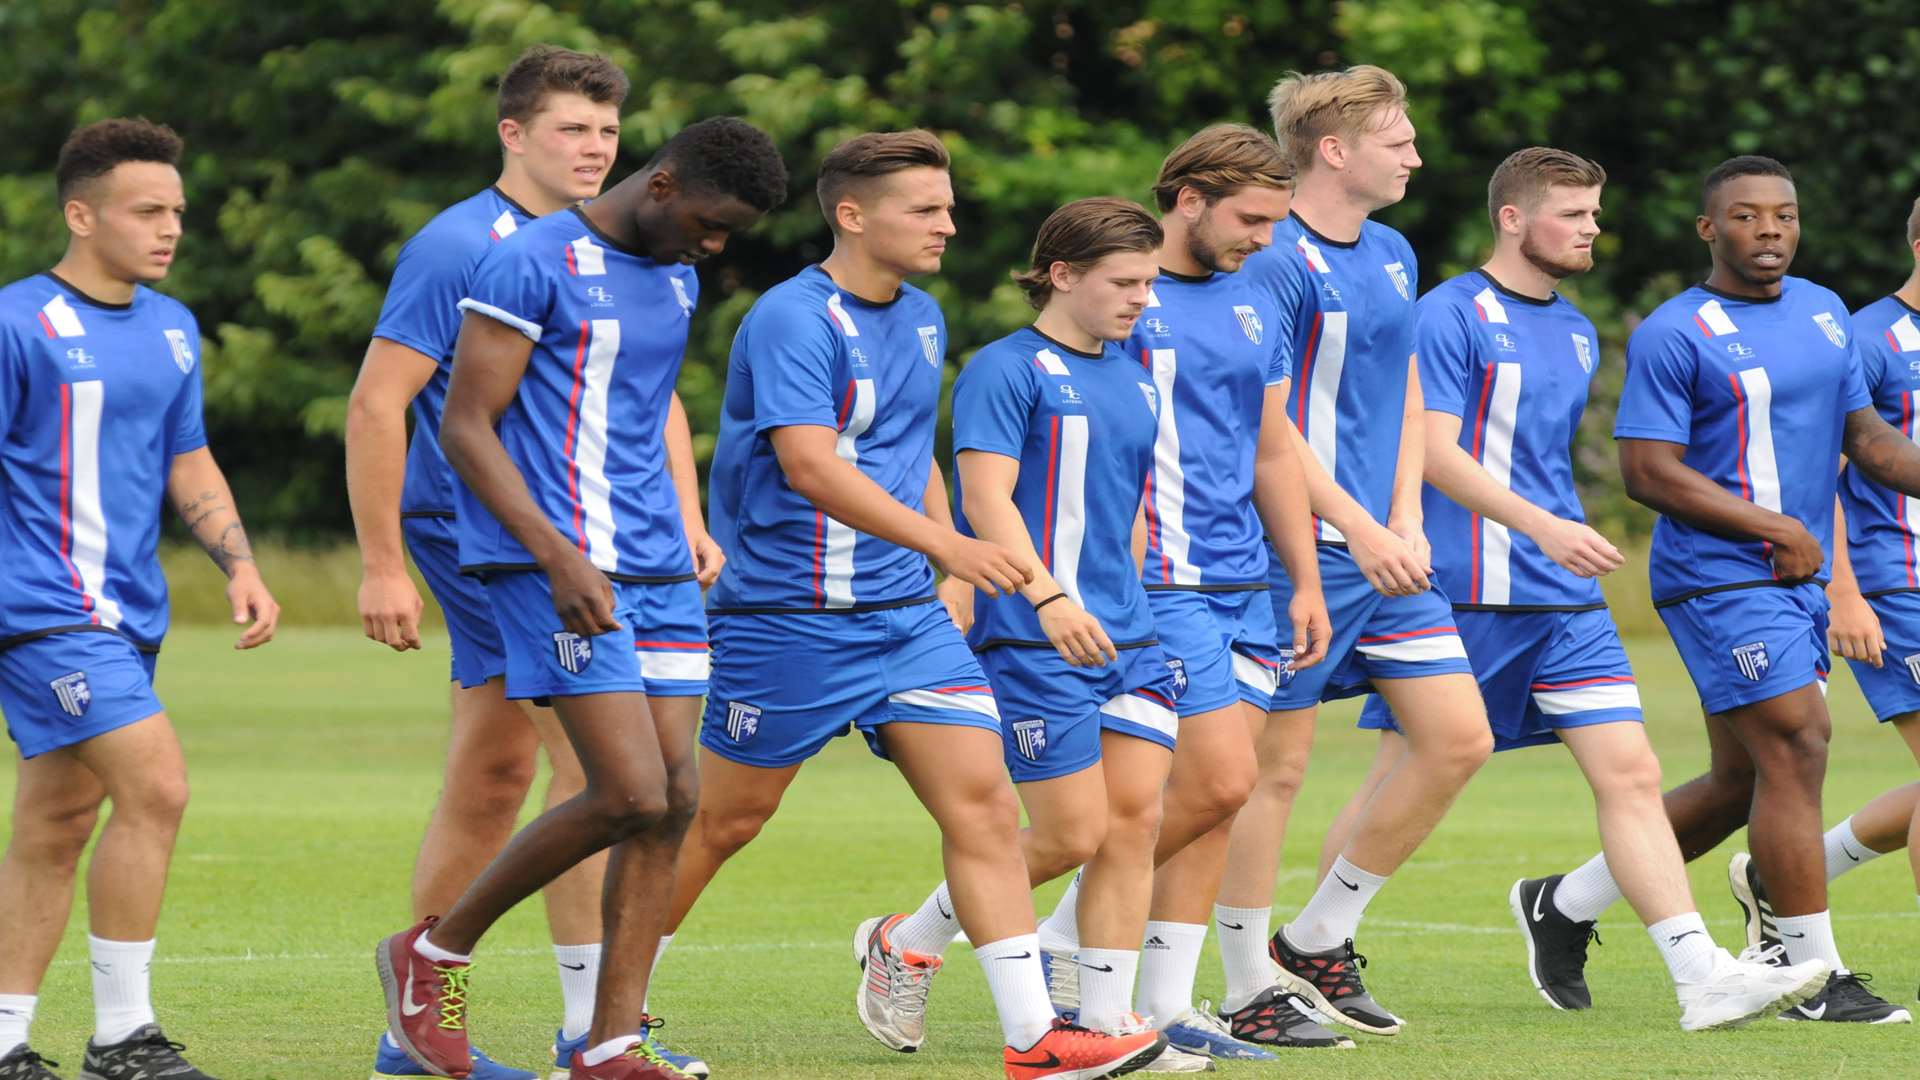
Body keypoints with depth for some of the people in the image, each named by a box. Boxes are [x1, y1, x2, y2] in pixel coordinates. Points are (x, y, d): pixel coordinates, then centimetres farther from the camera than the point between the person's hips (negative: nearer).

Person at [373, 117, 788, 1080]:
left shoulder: (675, 280, 15)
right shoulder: (531, 265, -11)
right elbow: (464, 428, -13)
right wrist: (559, 557, -21)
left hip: (657, 571, 8)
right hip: (563, 567, -8)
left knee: (674, 798, 0)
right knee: (631, 795, -15)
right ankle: (435, 952, 3)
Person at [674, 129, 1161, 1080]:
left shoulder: (922, 320, 12)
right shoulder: (793, 318, -15)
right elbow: (809, 465, -27)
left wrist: (952, 558, 18)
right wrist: (945, 545, -33)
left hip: (905, 612, 7)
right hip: (789, 614, -7)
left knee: (983, 804, -6)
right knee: (724, 820, 4)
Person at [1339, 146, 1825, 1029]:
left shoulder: (1576, 334, 17)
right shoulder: (1450, 316, -8)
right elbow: (1435, 453, -16)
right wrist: (1543, 527, -25)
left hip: (1566, 599, 7)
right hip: (1463, 593, -7)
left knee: (1630, 774, -3)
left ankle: (1702, 977, -9)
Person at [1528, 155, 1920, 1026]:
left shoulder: (1824, 313, 14)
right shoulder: (1673, 336, -10)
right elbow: (1648, 471, -14)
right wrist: (1779, 529, -15)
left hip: (1798, 581, 8)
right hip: (1720, 580, -8)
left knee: (1743, 780, 11)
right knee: (1795, 751, -13)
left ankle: (1571, 900, 24)